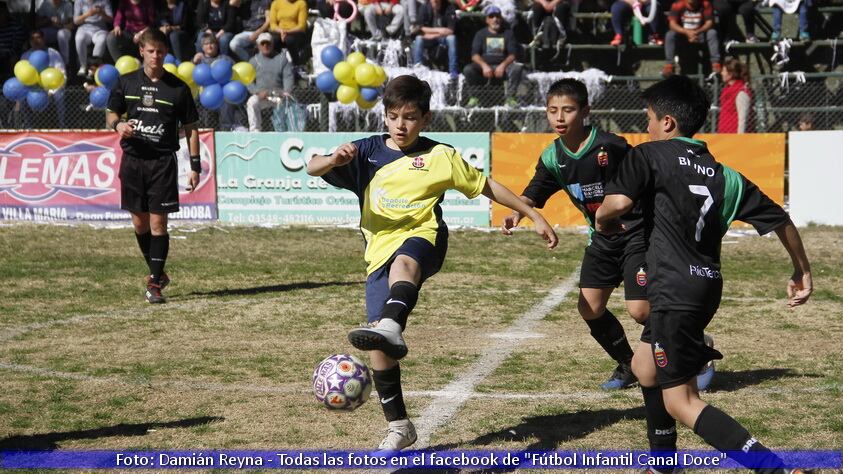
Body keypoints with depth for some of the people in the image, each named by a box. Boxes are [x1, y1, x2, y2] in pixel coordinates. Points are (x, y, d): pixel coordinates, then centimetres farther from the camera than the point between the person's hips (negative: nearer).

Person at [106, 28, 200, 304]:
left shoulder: (178, 88, 1)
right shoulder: (127, 82, 6)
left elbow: (191, 128, 4)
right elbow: (111, 113, 16)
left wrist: (195, 166, -2)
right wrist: (118, 124, -8)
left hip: (163, 161, -3)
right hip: (133, 159, 3)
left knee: (158, 222, -6)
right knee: (139, 222, 7)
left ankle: (154, 284, -2)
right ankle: (157, 272, 25)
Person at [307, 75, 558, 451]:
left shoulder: (439, 156, 8)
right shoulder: (368, 152, 9)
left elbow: (486, 187, 16)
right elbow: (312, 169, -1)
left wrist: (534, 215, 14)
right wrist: (334, 160, -25)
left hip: (422, 238, -3)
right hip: (380, 253, 3)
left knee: (403, 262, -41)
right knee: (379, 348, -5)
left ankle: (390, 328, -69)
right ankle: (398, 426, 10)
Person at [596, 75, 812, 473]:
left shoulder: (650, 155, -6)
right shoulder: (723, 174, 11)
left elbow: (619, 202, -22)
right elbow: (779, 219, 10)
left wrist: (603, 221, 1)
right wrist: (802, 271, 23)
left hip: (676, 291, -8)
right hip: (707, 287, 8)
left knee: (681, 402, -5)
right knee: (644, 366, 28)